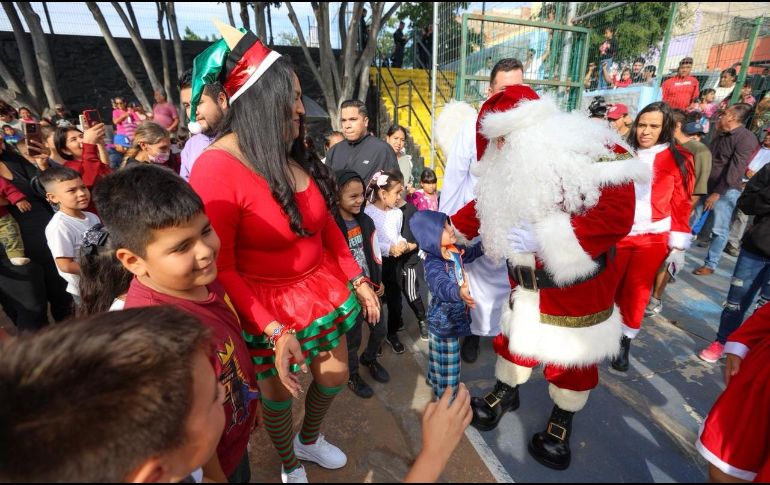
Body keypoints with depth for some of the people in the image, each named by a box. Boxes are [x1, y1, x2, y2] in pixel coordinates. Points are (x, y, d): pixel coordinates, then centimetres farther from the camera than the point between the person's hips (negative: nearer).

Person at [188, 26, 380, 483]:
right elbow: (220, 266, -20)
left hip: (325, 291, 7)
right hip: (267, 308, -6)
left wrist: (358, 279, 6)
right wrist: (273, 332, -23)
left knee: (335, 377, 23)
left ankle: (310, 439, 56)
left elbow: (325, 224, 7)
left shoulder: (295, 155, 0)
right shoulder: (217, 168, -22)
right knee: (280, 394, 19)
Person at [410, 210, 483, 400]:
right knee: (447, 361, 8)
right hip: (443, 319, -8)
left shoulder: (454, 250, -6)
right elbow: (441, 286, -50)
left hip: (455, 314, 8)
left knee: (443, 357, 29)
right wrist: (459, 292, -68)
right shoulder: (433, 264, -31)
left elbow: (470, 253, 17)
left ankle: (435, 381, 52)